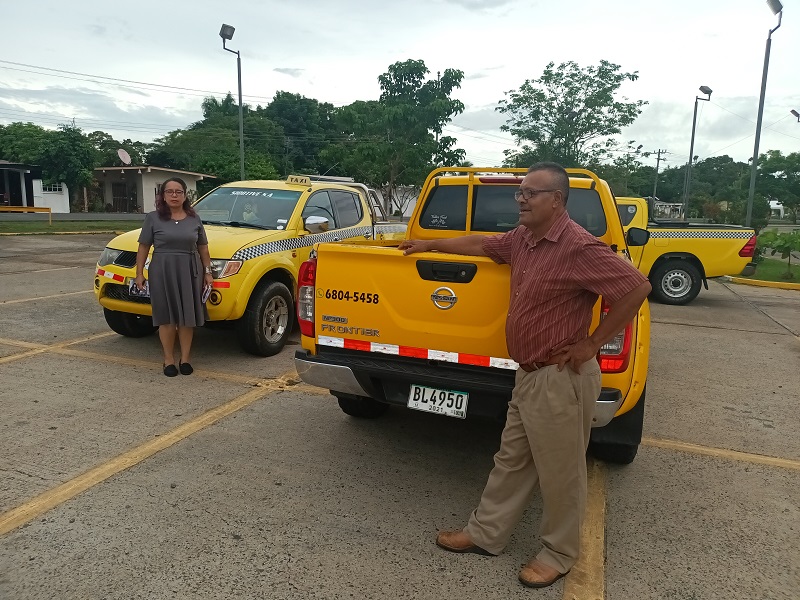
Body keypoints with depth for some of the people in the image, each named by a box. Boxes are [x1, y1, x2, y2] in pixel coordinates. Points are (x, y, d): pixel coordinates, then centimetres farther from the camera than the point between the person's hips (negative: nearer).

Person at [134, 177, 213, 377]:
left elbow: (203, 248, 14)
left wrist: (208, 271, 9)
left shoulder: (194, 219, 10)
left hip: (190, 272, 2)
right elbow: (143, 247, 3)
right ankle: (169, 359, 12)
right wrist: (139, 274, -1)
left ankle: (185, 358, 16)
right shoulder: (153, 218, 2)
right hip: (162, 272, -2)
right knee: (167, 317, 1)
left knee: (187, 317, 4)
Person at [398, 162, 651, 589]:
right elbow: (480, 244, 24)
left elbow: (637, 287, -22)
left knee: (559, 473, 10)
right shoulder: (522, 238, 6)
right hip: (528, 375, 9)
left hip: (561, 380, -8)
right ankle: (485, 533, 36)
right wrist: (430, 245, 32)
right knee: (511, 462, 20)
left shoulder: (579, 247, -20)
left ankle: (558, 554, 31)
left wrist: (591, 345, -18)